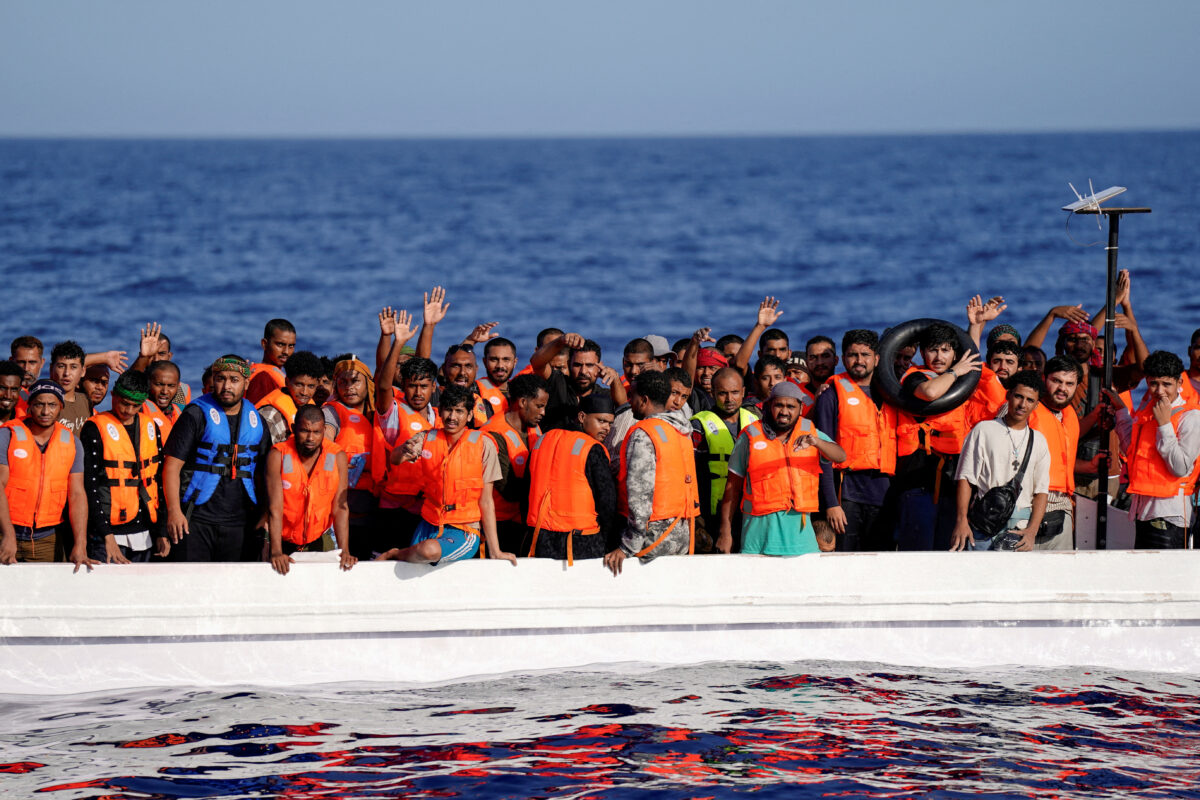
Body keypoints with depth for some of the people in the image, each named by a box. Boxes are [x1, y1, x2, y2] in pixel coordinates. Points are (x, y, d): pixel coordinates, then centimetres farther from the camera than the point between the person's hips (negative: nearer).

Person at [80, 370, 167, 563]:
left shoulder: (150, 428, 13)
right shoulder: (95, 429, -5)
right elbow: (90, 486, -9)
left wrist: (161, 532, 13)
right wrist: (107, 536, -16)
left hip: (144, 532, 5)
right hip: (109, 531, -5)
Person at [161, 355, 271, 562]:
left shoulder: (256, 420, 13)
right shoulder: (196, 414, 0)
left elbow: (264, 473, 21)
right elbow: (172, 466, -4)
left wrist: (265, 515, 9)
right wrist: (174, 511, -14)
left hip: (240, 522, 4)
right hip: (196, 520, -4)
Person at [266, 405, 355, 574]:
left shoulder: (337, 457, -6)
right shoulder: (278, 456, -12)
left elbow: (340, 508, -8)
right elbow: (275, 508, -17)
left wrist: (344, 551, -19)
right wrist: (276, 552, -28)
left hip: (318, 540, 2)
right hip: (284, 542, -2)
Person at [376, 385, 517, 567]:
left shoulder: (483, 444, -4)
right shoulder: (427, 439, 4)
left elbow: (486, 502, -4)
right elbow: (394, 459, -14)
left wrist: (494, 551, -7)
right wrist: (404, 451, -39)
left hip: (464, 532, -3)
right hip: (429, 526, 3)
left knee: (430, 550, -32)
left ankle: (393, 554, -3)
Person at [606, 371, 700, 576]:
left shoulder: (642, 434, -12)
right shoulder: (683, 432, 13)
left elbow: (640, 494, -18)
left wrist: (627, 548, -16)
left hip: (654, 535, -8)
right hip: (682, 536, 8)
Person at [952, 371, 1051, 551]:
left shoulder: (1038, 441, 16)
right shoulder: (984, 430, 7)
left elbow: (1041, 490, 10)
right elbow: (965, 478, 2)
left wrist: (1031, 531, -4)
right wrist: (961, 521, -10)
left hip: (1021, 528, 2)